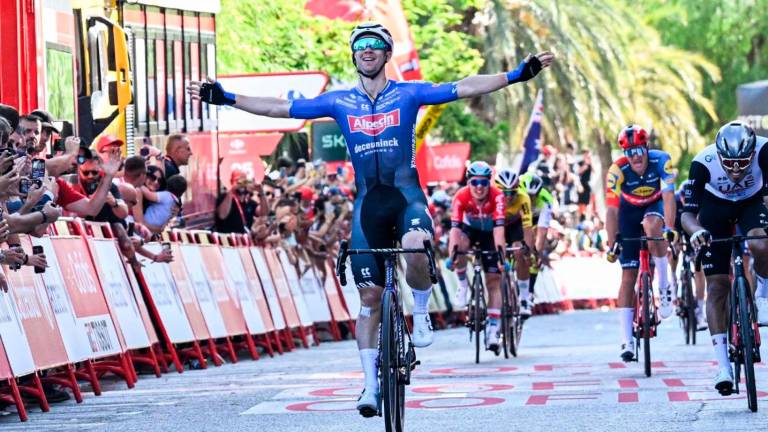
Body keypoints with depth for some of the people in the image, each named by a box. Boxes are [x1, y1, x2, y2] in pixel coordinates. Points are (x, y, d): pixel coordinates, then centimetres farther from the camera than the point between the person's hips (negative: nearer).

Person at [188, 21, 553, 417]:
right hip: (368, 202, 2)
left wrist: (519, 75, -13)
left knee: (415, 248, -36)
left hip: (406, 193, -2)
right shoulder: (339, 102, 7)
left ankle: (421, 313, -6)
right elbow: (280, 108, 7)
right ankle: (371, 384, 6)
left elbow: (465, 88, -5)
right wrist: (225, 98, 1)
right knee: (369, 296, 0)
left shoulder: (408, 94, 2)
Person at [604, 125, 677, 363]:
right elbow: (612, 210, -29)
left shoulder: (661, 161, -28)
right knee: (628, 275, -7)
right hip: (630, 211, 0)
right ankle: (627, 341, -6)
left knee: (652, 226, -38)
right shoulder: (617, 171, -28)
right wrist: (612, 245, -35)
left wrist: (669, 228, -48)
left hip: (655, 206, 0)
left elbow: (668, 197, -35)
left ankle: (665, 287, -21)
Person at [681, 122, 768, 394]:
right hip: (716, 207, 0)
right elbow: (688, 213, -31)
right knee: (717, 284, -9)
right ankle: (723, 366, -7)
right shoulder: (703, 162, -34)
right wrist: (697, 232, -54)